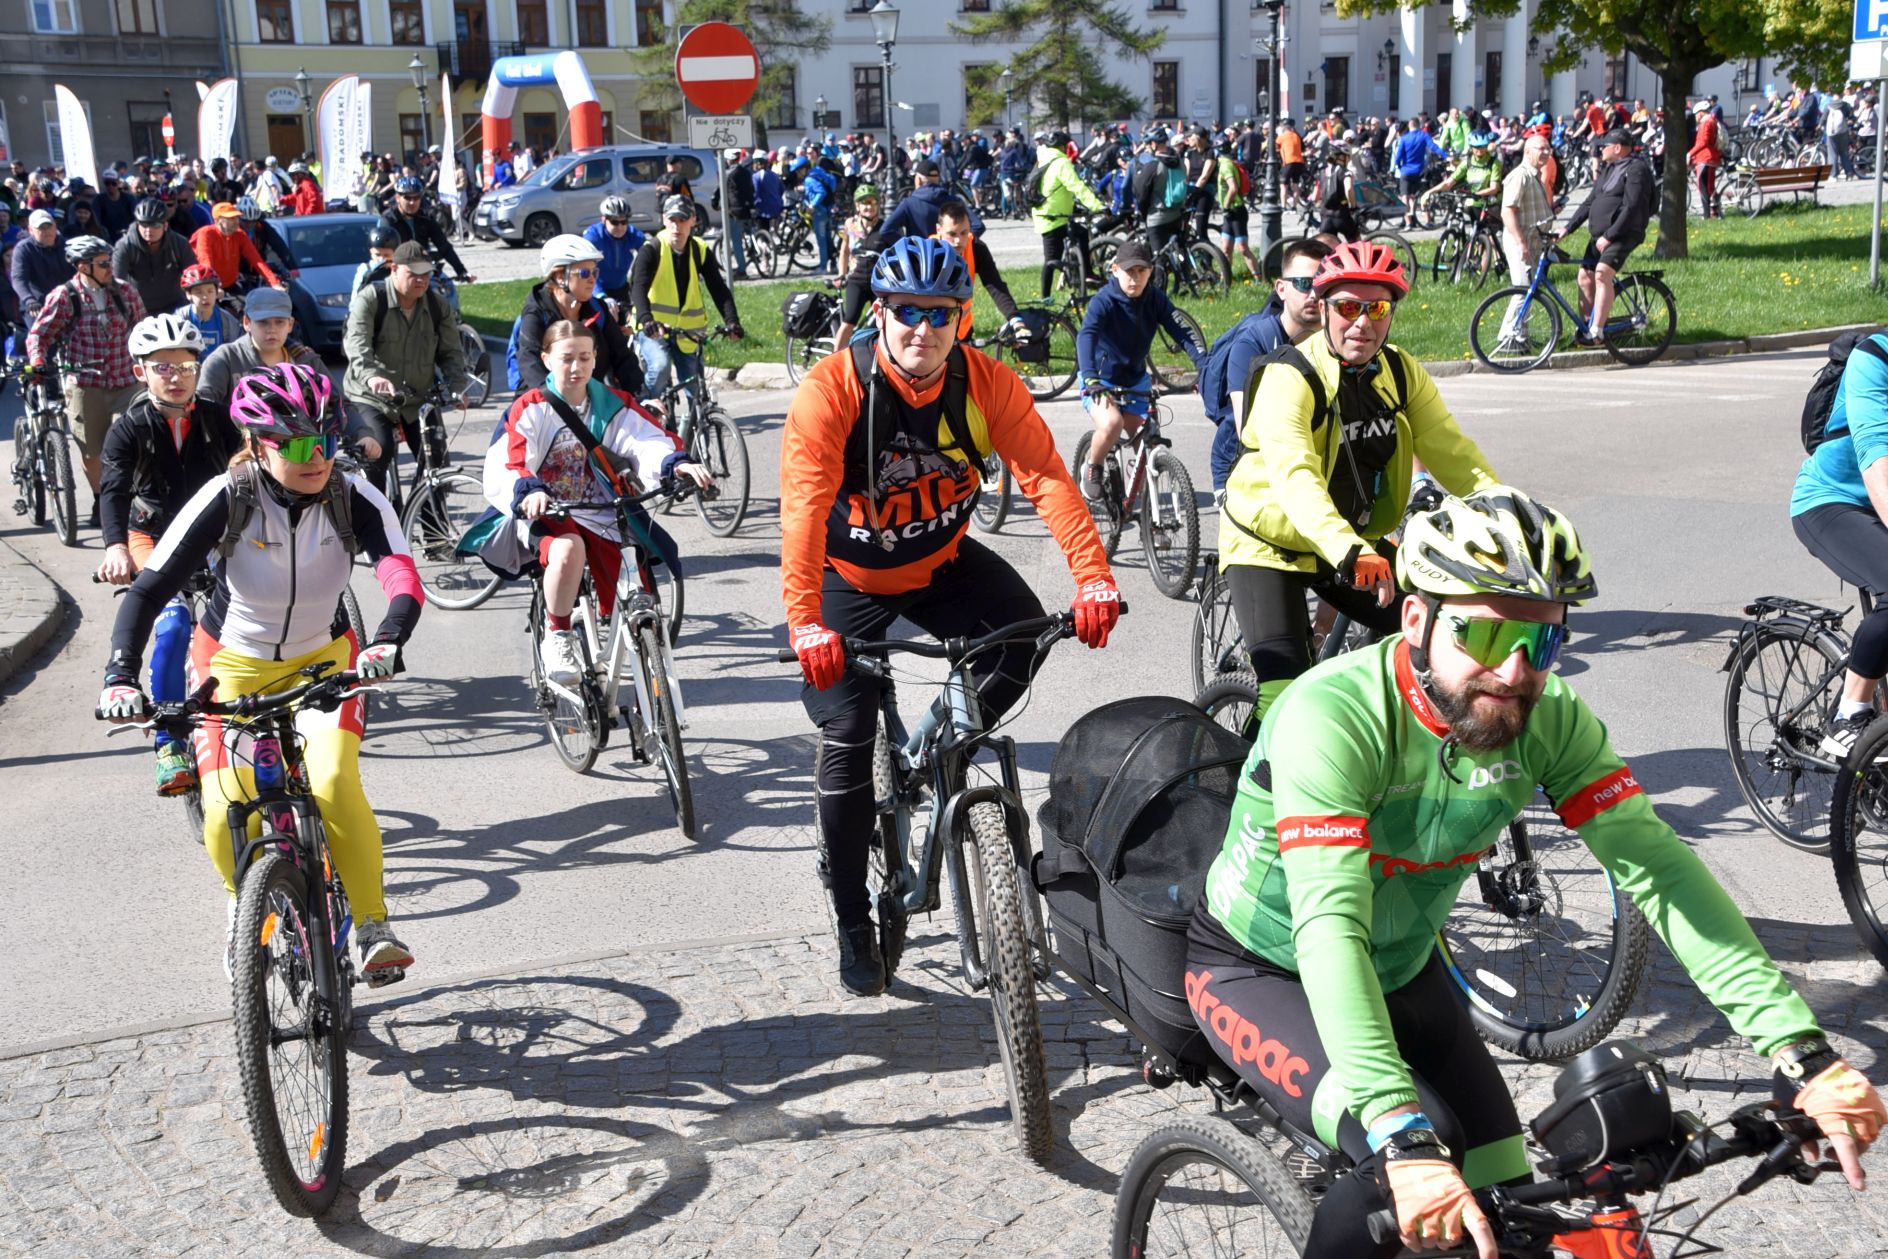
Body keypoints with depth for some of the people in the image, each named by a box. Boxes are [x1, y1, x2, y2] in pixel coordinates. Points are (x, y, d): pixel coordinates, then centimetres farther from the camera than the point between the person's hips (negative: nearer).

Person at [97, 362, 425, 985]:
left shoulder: (356, 499, -22)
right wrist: (121, 675, -40)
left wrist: (386, 642, -55)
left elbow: (405, 582, -35)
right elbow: (149, 589, -26)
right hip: (233, 659, 0)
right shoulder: (226, 499, -24)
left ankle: (372, 926, -7)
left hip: (322, 656, 0)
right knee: (227, 806, -14)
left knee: (334, 787, -24)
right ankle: (245, 902, 21)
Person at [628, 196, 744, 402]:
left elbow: (718, 289, -8)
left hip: (688, 332, 4)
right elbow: (638, 287, -25)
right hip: (653, 329, -4)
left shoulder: (701, 251, 0)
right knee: (660, 367, -30)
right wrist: (645, 319, -45)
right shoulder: (651, 249, -11)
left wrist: (732, 321, -26)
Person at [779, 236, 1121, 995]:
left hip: (941, 563, 3)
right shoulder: (831, 390, -26)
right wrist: (805, 622, -48)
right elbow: (804, 507, -36)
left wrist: (1093, 578, -39)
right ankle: (852, 922, 10)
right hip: (850, 578, -2)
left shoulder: (986, 384, -17)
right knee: (847, 741, -8)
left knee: (1023, 632, -23)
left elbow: (1045, 476, -26)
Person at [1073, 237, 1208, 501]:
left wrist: (1205, 367, -35)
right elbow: (1086, 337, -37)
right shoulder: (1103, 301, -22)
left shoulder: (1155, 299, -9)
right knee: (1111, 423, -33)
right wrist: (1090, 379, -55)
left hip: (1136, 382, 5)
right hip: (1101, 382, -5)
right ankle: (1092, 469, -4)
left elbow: (1183, 331, -18)